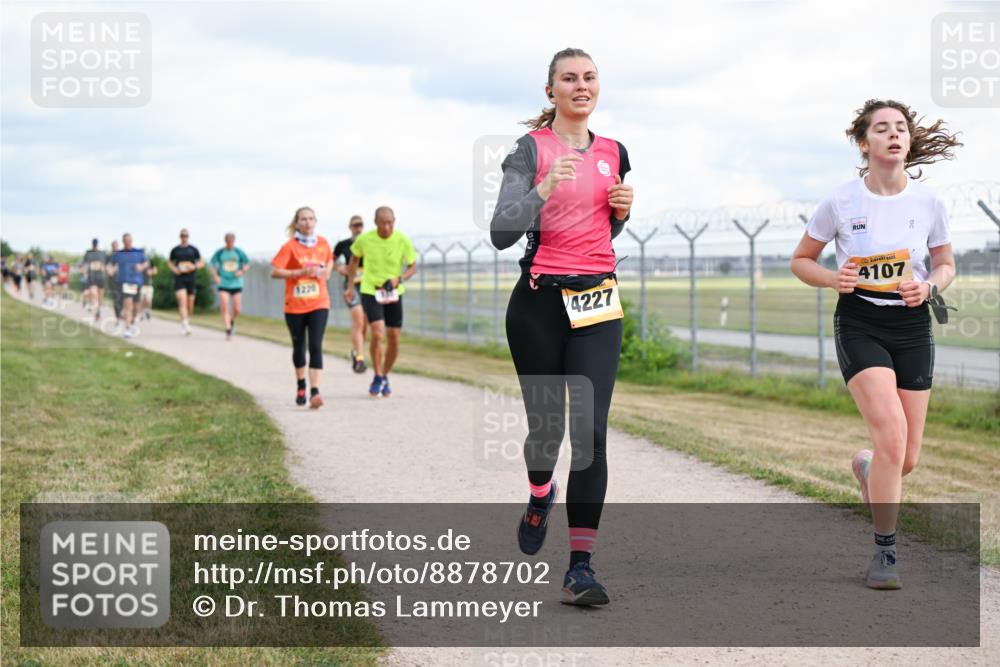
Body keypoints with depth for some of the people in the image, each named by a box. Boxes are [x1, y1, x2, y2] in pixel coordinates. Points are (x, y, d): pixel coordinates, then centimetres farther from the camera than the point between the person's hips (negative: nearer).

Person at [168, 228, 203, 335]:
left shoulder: (193, 249, 7)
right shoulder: (175, 250, 8)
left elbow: (202, 262, 9)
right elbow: (169, 262, 20)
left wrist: (194, 266, -12)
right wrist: (173, 269, 0)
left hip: (191, 278, 1)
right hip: (179, 278, -1)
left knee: (190, 302, 7)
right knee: (182, 301, -16)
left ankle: (187, 319, 33)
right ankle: (185, 324, -25)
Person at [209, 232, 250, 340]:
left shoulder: (239, 252, 2)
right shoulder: (219, 252, 1)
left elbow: (247, 263, 12)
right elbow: (212, 265, 8)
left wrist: (242, 271, -7)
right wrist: (215, 276, -8)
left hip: (236, 284, 1)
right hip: (223, 284, -1)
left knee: (237, 310, 1)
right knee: (224, 308, -13)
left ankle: (232, 321, 34)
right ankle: (228, 331, -9)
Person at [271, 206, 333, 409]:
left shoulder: (323, 243, 3)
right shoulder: (290, 246, -8)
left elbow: (329, 261, 23)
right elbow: (274, 271, -13)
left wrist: (326, 271, 1)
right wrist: (301, 272, -20)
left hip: (319, 303, 1)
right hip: (295, 305, -1)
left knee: (316, 346, -12)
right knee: (299, 347, 12)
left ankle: (315, 392, -17)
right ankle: (301, 386, 35)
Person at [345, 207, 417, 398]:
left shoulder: (403, 241, -10)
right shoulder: (364, 239, -10)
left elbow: (412, 267, 0)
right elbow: (354, 260, 9)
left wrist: (398, 279, -19)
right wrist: (350, 286, 9)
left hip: (393, 294, 2)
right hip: (370, 292, -2)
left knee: (394, 340, 4)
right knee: (378, 334, -19)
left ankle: (385, 377, 27)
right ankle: (378, 378, -1)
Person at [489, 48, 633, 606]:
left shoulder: (614, 154, 12)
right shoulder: (532, 148, -2)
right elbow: (502, 233, -13)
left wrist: (622, 210, 4)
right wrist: (544, 188, -27)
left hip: (598, 304, 3)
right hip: (540, 301, -3)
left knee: (591, 430, -9)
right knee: (547, 423, 6)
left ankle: (581, 565, -8)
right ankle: (540, 497, 42)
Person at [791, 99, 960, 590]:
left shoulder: (928, 201, -1)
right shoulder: (841, 201, -6)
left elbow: (945, 264, 13)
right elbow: (801, 261, 5)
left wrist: (929, 286, -9)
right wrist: (833, 278, -15)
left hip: (912, 328, 3)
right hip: (859, 324, -3)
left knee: (906, 459, 2)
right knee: (891, 433, -23)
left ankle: (865, 467, 41)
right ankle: (885, 550, -7)